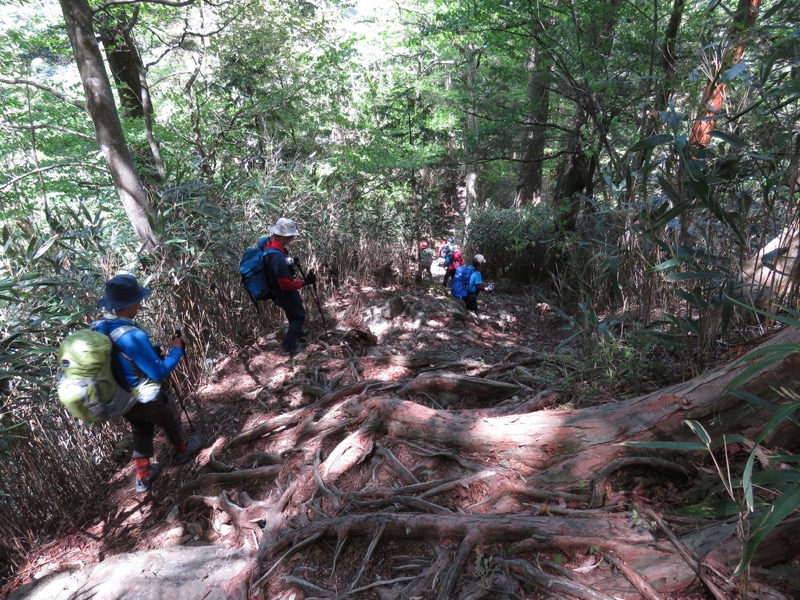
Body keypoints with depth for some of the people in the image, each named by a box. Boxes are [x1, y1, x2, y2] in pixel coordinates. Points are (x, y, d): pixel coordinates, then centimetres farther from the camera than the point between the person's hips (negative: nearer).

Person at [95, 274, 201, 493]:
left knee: (140, 431, 31)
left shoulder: (96, 329, -12)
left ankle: (143, 476, 40)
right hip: (148, 400, -6)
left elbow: (116, 363, 4)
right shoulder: (133, 336, -36)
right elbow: (159, 373, -28)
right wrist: (178, 348, -15)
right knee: (171, 421, 25)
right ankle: (182, 449, 51)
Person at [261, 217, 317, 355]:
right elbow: (286, 284, -33)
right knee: (299, 316, 12)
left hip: (275, 288, 9)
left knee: (292, 311, 32)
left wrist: (289, 262, 6)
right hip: (283, 292, -9)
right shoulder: (277, 258, -40)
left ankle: (296, 332, 56)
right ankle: (288, 347, 22)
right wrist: (305, 281, -26)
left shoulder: (267, 242, -12)